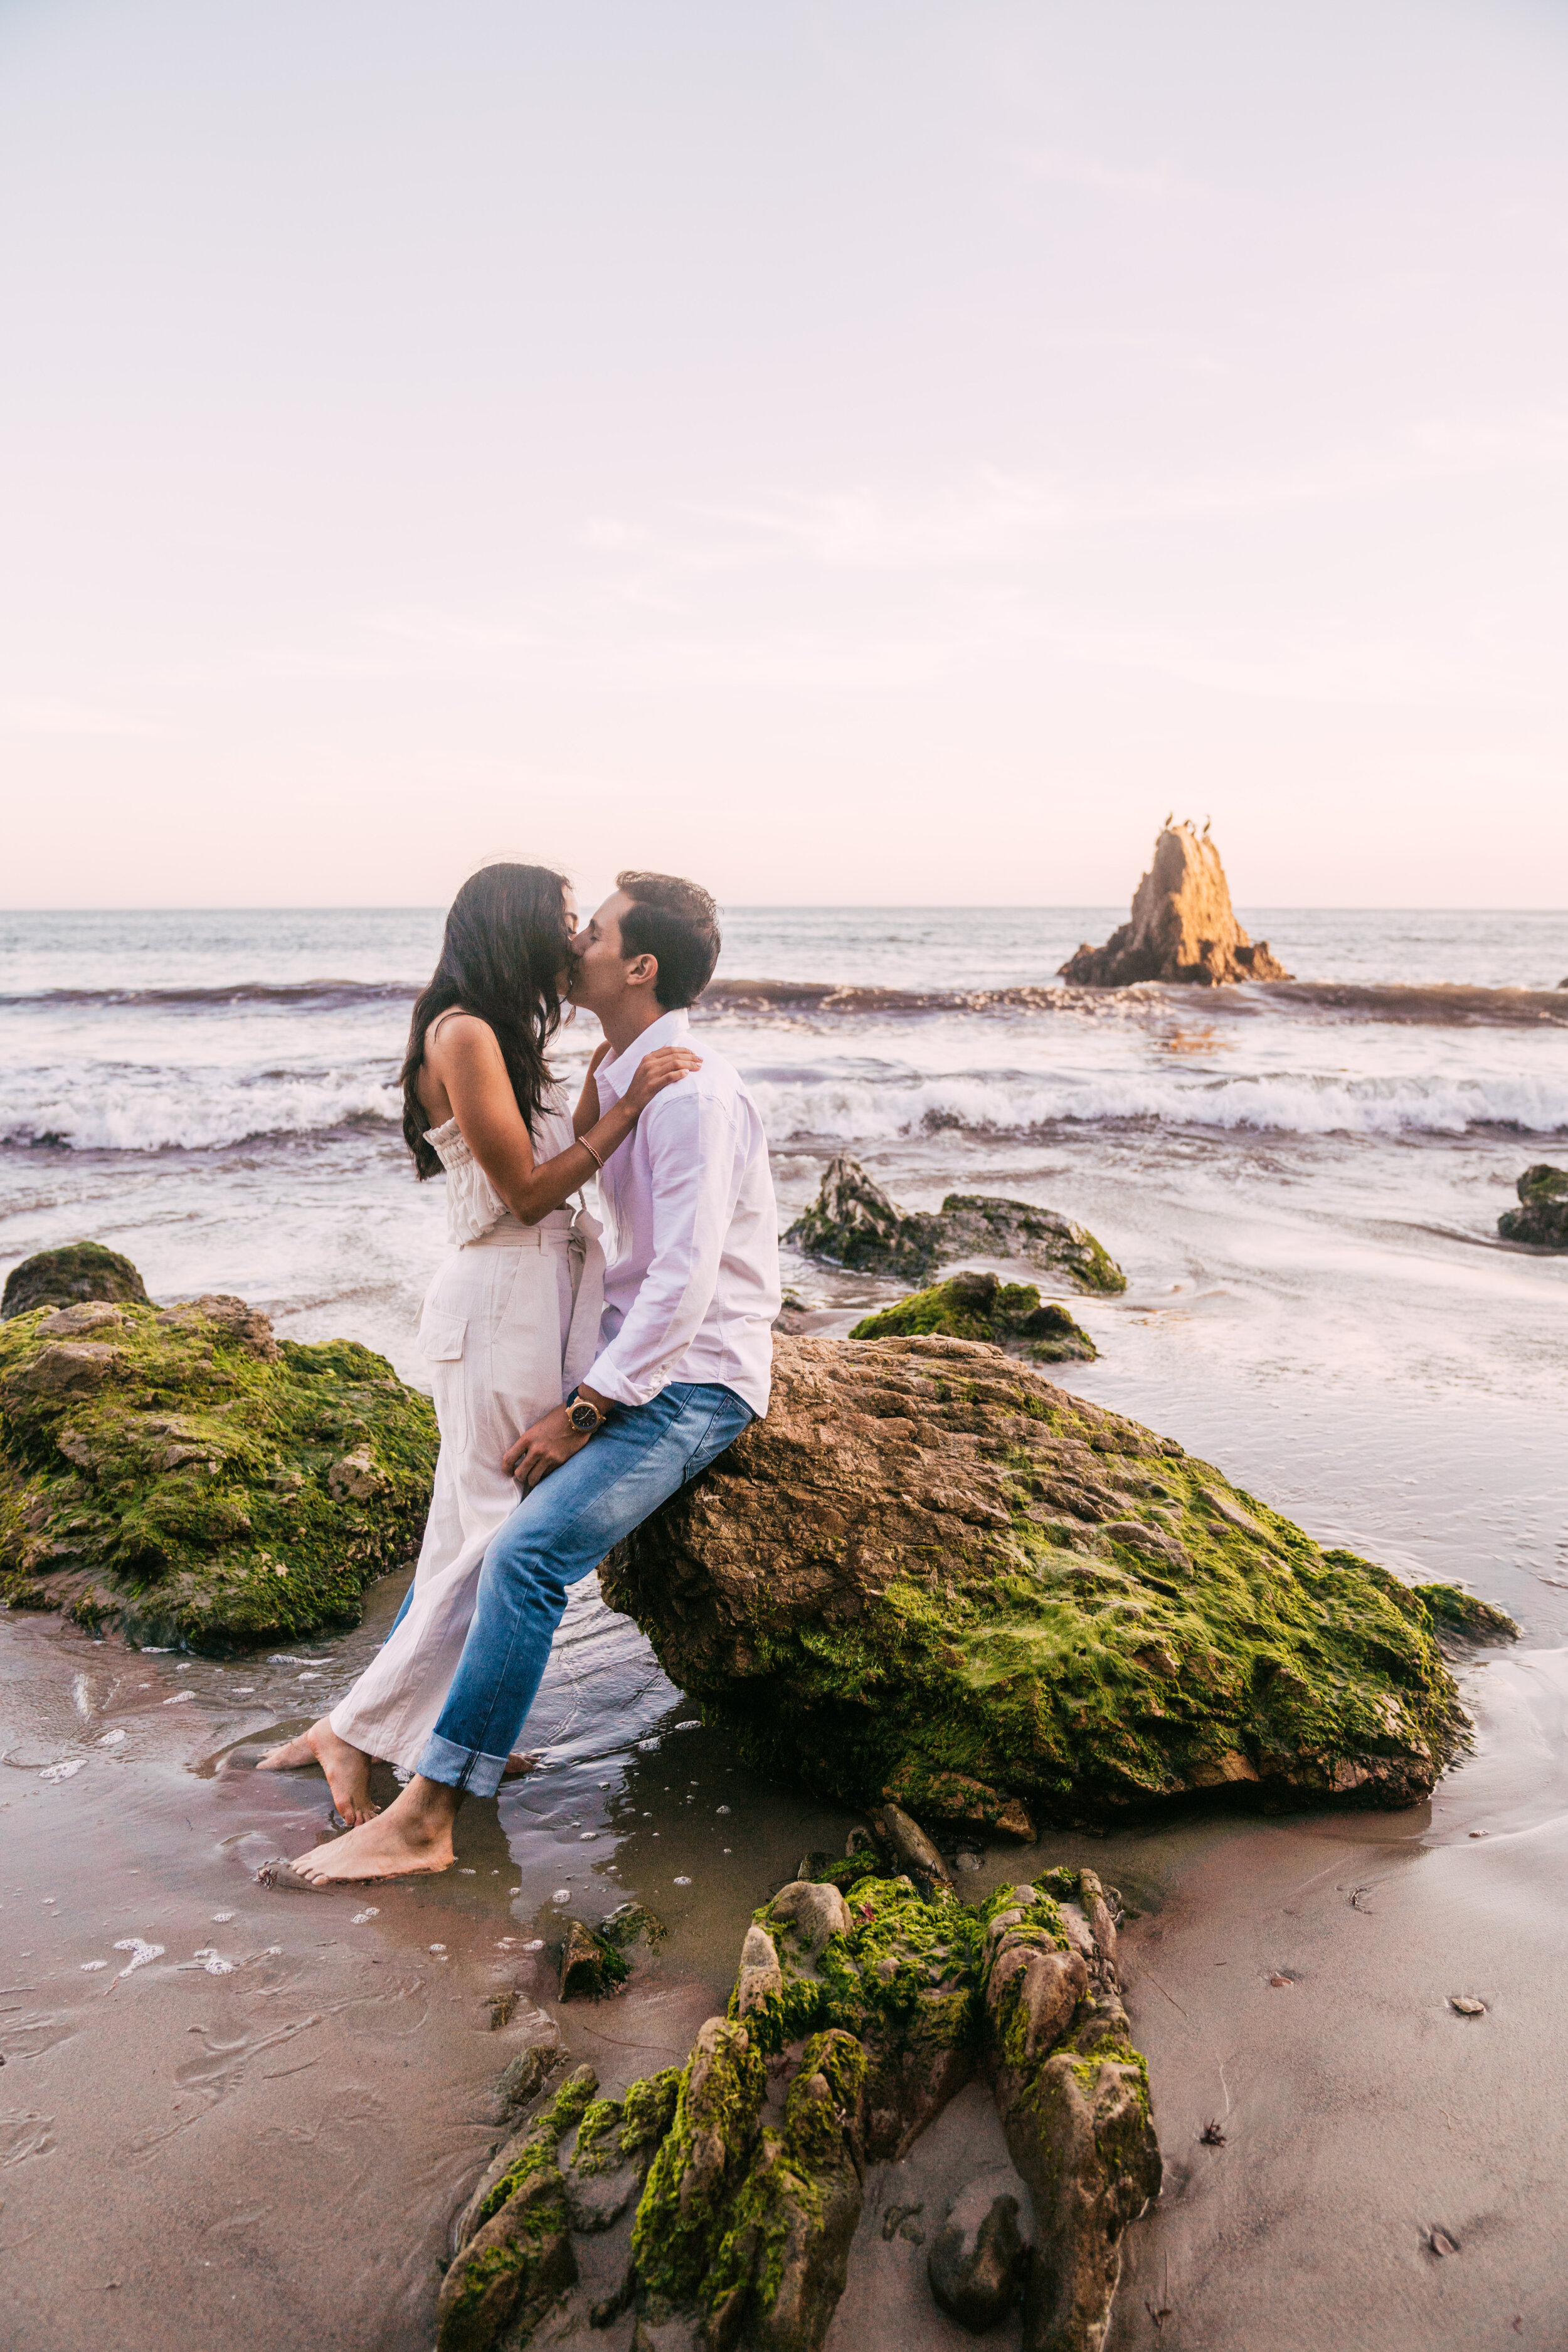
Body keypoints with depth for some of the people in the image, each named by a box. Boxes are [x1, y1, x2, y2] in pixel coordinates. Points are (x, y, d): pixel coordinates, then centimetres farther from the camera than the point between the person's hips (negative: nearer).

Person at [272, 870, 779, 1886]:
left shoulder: (692, 1090, -20)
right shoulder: (625, 1077, 11)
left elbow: (687, 1278, -25)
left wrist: (585, 1410, -21)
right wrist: (576, 1387, 11)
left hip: (694, 1382, -10)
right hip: (630, 1358, 10)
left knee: (527, 1551, -24)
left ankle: (426, 1817, -15)